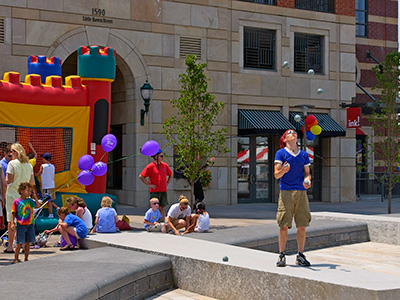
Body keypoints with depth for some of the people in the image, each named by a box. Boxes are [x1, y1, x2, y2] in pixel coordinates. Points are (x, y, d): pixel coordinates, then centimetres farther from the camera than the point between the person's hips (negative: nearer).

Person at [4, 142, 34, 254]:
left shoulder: (12, 163, -8)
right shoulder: (29, 165, 8)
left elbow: (8, 181, -12)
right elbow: (32, 182, 9)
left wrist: (6, 178, 8)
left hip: (13, 194, -5)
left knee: (11, 220, -1)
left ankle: (10, 246, 0)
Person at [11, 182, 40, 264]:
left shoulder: (30, 201, 8)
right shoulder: (16, 201, -5)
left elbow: (38, 205, 6)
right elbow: (13, 213, -2)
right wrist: (12, 223, -9)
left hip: (30, 224, 4)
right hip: (21, 225, -4)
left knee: (27, 242, 9)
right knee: (20, 243, -4)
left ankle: (26, 259, 18)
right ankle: (16, 258, 7)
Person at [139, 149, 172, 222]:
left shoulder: (164, 165, 10)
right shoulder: (150, 166, -7)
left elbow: (170, 175, 26)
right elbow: (141, 176, -8)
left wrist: (167, 183, 13)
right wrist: (149, 185, -9)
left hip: (163, 191, 5)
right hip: (154, 191, -5)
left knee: (162, 208, 8)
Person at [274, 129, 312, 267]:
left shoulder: (304, 154, 16)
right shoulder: (280, 153, 4)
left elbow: (307, 173, 18)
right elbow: (276, 174, -2)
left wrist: (307, 180, -5)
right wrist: (283, 171, -24)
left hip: (301, 192, 3)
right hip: (286, 192, -3)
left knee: (302, 226, 2)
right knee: (284, 226, -4)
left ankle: (300, 255, 13)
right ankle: (281, 255, 6)